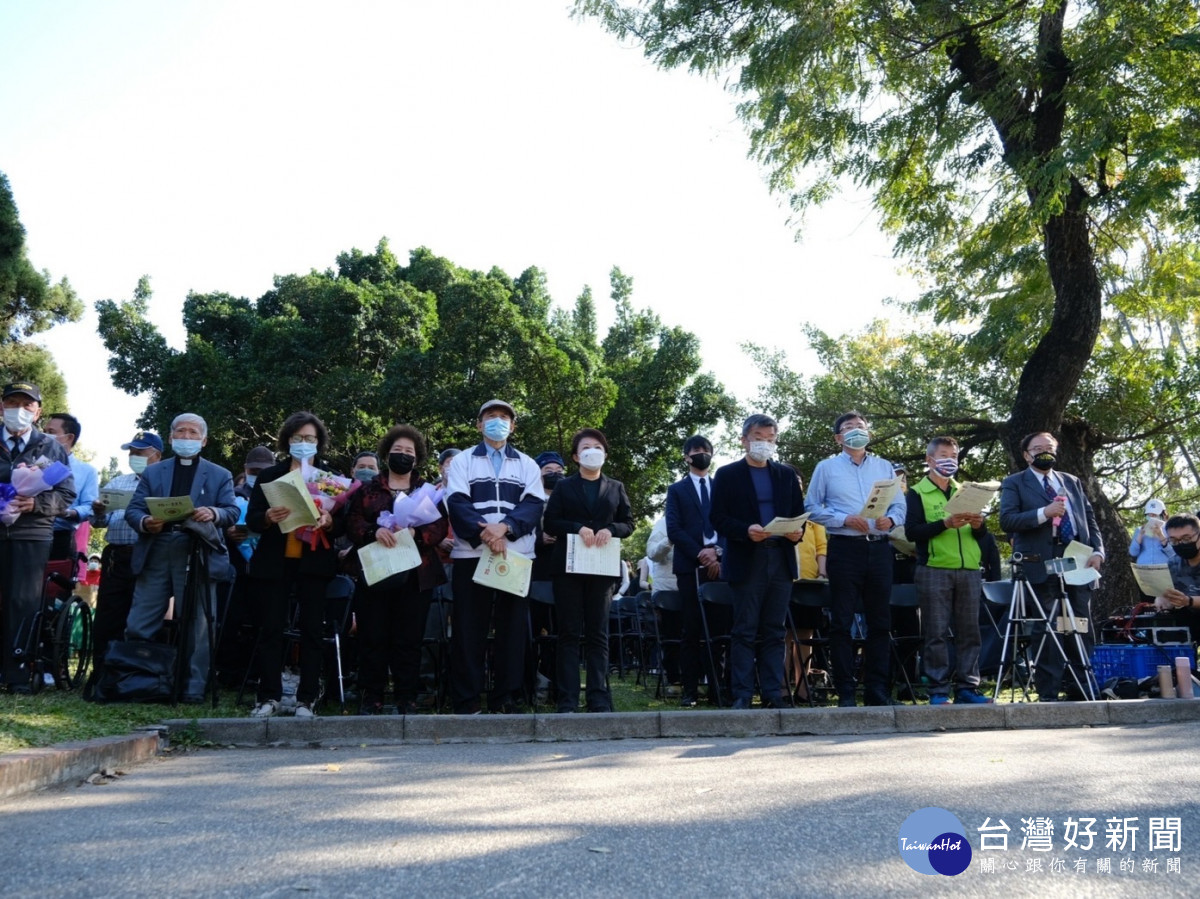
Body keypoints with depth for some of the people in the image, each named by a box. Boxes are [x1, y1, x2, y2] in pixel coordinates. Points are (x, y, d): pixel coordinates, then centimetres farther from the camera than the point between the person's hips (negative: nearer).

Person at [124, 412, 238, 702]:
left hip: (196, 555, -2)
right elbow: (133, 509, 9)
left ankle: (193, 688, 8)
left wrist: (214, 513, -23)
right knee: (138, 626, 4)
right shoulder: (152, 472, 18)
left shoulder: (220, 475, 12)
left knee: (196, 625, 0)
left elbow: (232, 512, 0)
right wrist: (144, 522, -14)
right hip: (155, 553, 2)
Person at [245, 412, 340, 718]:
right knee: (271, 629, -1)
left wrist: (329, 520, -17)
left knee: (312, 630, -1)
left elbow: (343, 521, 5)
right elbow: (251, 520, 4)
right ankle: (269, 697, 4)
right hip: (274, 562, 1)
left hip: (314, 563, 0)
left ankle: (306, 699, 3)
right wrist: (268, 517, -18)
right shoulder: (268, 476, 11)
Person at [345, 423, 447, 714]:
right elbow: (352, 523, 2)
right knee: (374, 638, 0)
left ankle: (407, 699, 10)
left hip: (416, 576, 0)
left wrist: (415, 533, -19)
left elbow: (440, 527, 1)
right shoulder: (368, 490, 13)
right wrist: (374, 531, -18)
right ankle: (372, 698, 9)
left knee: (409, 640, 1)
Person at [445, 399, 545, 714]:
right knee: (469, 628, -1)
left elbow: (534, 505, 1)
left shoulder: (527, 464, 15)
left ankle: (507, 697, 9)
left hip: (516, 555, 1)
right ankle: (466, 700, 4)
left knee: (513, 626, 2)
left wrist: (505, 526, -17)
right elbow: (457, 502, -3)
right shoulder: (463, 461, 11)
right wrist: (483, 532, -19)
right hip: (471, 554, -1)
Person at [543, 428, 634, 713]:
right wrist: (577, 528, -15)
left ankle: (599, 699, 3)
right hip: (568, 566, -1)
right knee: (569, 633, -1)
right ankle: (568, 700, 0)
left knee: (598, 635, 2)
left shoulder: (616, 488, 15)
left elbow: (628, 523, 10)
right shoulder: (563, 487, 10)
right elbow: (550, 522, 1)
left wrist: (610, 530, -10)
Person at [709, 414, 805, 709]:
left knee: (774, 631, 6)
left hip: (781, 560, 4)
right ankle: (742, 694, 2)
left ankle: (773, 693, 10)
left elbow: (798, 513, 15)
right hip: (746, 560, -4)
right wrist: (746, 531, -19)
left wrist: (797, 531, -6)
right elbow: (718, 518, -3)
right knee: (744, 631, -1)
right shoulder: (727, 474, 4)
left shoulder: (787, 475, 17)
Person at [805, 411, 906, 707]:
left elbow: (900, 506, 12)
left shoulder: (884, 467, 15)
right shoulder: (826, 468, 7)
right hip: (845, 548, -3)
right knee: (842, 622, -2)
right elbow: (813, 508, 1)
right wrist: (845, 519, -12)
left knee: (880, 622, 5)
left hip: (879, 548, 3)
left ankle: (877, 691, 12)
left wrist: (890, 520, -10)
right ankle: (845, 692, 5)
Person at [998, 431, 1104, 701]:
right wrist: (1043, 513, -18)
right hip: (1040, 565, -4)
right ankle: (1048, 693, 1)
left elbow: (1090, 519, 18)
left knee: (1083, 628, 5)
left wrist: (1097, 551, 2)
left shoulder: (1072, 482, 21)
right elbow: (1007, 520, -7)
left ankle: (1081, 688, 12)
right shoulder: (1014, 483, 6)